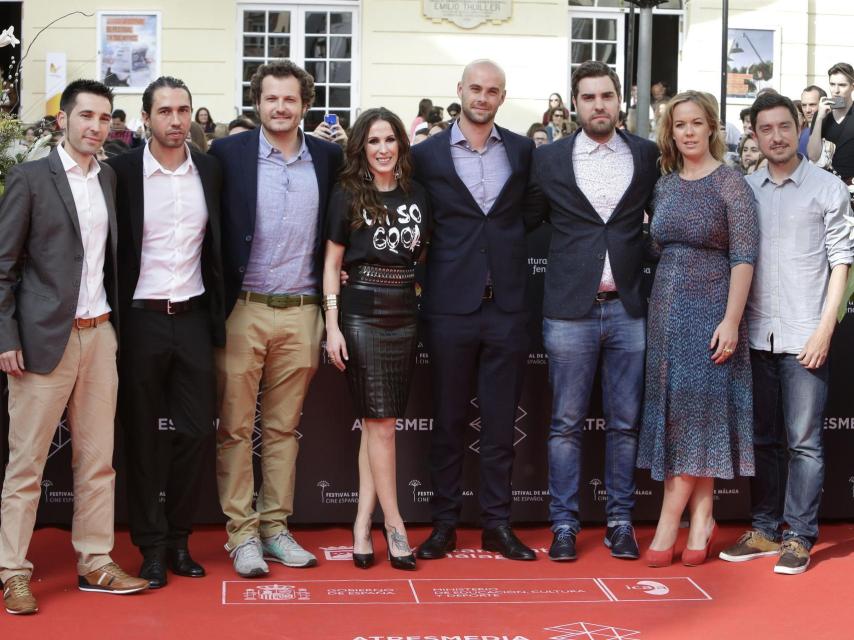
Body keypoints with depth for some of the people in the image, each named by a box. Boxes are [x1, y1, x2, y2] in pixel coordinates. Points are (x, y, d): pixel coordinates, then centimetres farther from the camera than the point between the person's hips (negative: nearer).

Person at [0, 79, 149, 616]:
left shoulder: (111, 179, 11)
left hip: (100, 334, 5)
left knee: (98, 459, 9)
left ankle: (95, 563, 18)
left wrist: (117, 322, 7)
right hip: (45, 339, -5)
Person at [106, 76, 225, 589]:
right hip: (141, 317, -3)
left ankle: (178, 538, 20)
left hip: (193, 316, 3)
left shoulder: (210, 170, 4)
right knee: (143, 436, 6)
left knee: (198, 429, 4)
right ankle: (152, 546, 17)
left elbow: (218, 243, 11)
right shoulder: (123, 171, -5)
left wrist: (218, 313, 5)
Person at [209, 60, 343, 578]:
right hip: (243, 311, -2)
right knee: (236, 427, 3)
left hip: (301, 312, 2)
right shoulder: (229, 153, -2)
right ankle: (242, 532, 12)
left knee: (284, 428, 10)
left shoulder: (328, 157, 6)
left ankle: (275, 527, 19)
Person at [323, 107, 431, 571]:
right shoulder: (348, 194, -2)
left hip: (405, 314, 4)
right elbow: (332, 262, -1)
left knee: (376, 423, 7)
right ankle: (394, 525, 5)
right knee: (381, 424, -4)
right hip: (361, 313, -4)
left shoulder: (416, 194, 8)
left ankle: (362, 525, 12)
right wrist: (332, 326, -7)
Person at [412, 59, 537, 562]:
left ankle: (498, 523, 16)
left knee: (501, 420, 6)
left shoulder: (522, 151, 7)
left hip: (508, 304, 2)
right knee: (449, 419, 7)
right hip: (451, 306, -1)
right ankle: (445, 523, 16)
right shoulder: (427, 154, 1)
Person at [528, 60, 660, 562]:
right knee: (567, 422, 4)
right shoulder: (548, 159, 3)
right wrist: (560, 267, 4)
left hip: (630, 308, 1)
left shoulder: (648, 156, 6)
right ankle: (565, 522, 12)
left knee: (626, 423, 7)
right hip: (570, 308, -1)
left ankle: (620, 520, 17)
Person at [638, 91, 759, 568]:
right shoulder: (665, 185, 10)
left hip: (711, 309, -5)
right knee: (676, 411, 4)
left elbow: (744, 256, -10)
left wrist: (731, 320, -17)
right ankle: (701, 519, 11)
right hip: (668, 308, 6)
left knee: (698, 407, -3)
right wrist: (658, 307, 5)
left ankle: (671, 520, 0)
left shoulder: (730, 183, -5)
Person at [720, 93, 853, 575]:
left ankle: (800, 537, 7)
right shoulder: (745, 190, 9)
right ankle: (764, 530, 19)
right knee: (763, 438, 10)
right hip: (757, 335, 4)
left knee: (804, 441, -1)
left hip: (804, 337, -3)